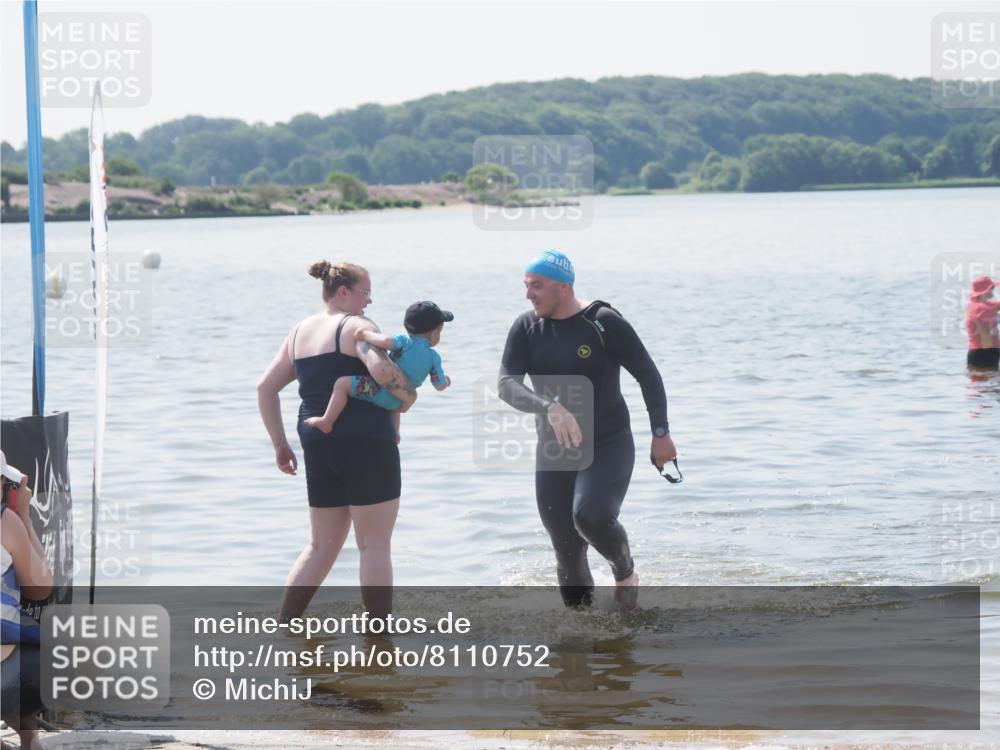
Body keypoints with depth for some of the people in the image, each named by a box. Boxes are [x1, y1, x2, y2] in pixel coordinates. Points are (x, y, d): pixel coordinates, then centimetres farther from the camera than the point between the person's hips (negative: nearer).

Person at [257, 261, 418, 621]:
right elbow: (380, 367, -27)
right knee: (375, 546, 1)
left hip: (318, 445, 7)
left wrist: (280, 444, 20)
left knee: (321, 546, 15)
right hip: (366, 443, -7)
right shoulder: (356, 326, -7)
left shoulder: (299, 332, 16)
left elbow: (266, 387, 17)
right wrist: (408, 396, -10)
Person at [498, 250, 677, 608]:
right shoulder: (526, 329, -1)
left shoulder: (604, 323, -11)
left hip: (609, 445, -4)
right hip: (554, 453, 5)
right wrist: (549, 408, -32)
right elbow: (506, 384, -14)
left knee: (591, 516, -30)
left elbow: (647, 374, -5)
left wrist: (661, 433, -9)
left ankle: (625, 572, 1)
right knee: (568, 554, 5)